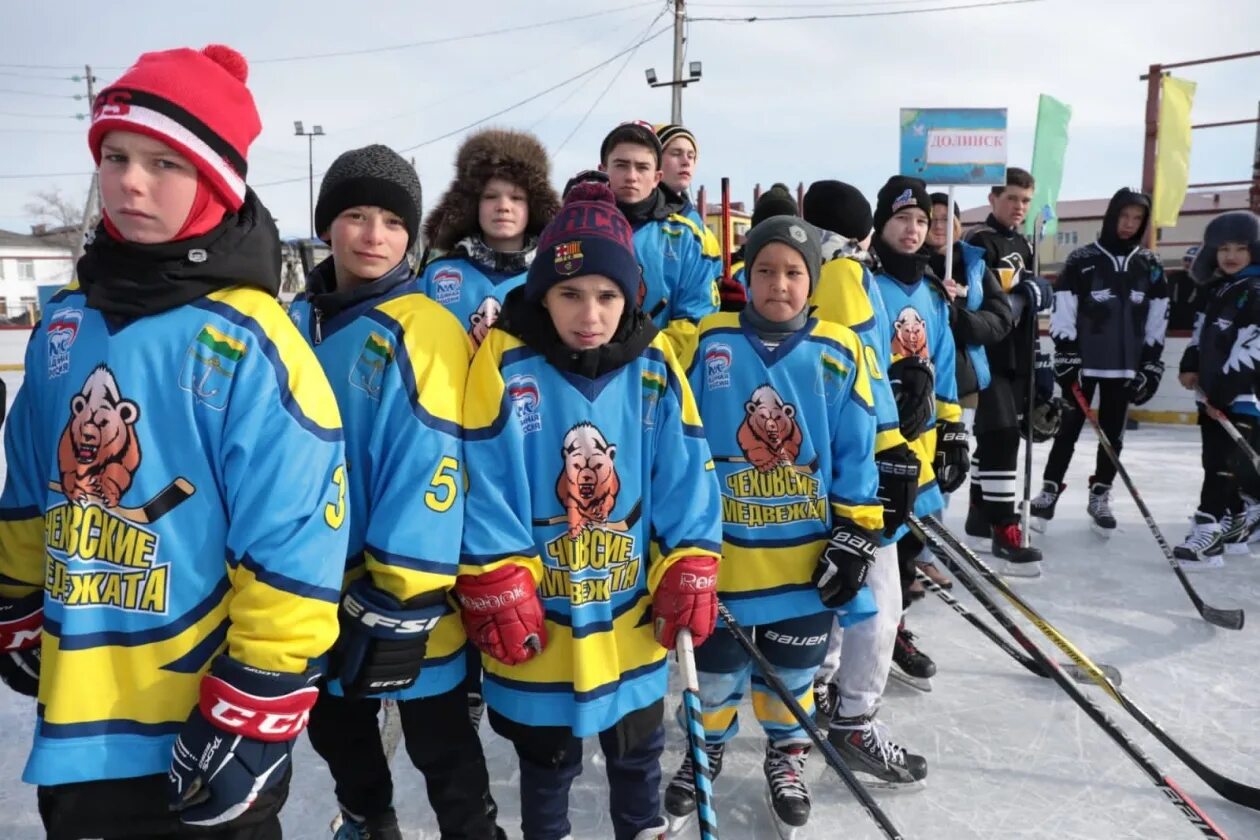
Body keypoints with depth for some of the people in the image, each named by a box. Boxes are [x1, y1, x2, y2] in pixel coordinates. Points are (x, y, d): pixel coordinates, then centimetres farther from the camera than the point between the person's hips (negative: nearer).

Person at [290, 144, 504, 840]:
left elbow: (431, 473, -21)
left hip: (405, 600, -7)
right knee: (335, 729, 27)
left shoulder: (424, 333, -18)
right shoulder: (298, 323, 4)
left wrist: (399, 604, -20)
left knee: (442, 749, 12)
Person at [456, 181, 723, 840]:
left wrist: (688, 576, -5)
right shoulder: (505, 365, -17)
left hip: (633, 616, 3)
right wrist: (497, 596, -15)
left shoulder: (654, 367, -8)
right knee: (546, 755, 22)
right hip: (537, 622, -2)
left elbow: (685, 477, -4)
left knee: (637, 745, 25)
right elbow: (482, 488, -16)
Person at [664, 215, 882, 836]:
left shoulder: (839, 352, -4)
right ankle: (706, 751, 43)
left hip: (807, 554, 1)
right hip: (720, 550, 0)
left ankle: (786, 755, 44)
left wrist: (856, 538, -3)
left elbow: (855, 458, -1)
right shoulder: (705, 343, -6)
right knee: (715, 671, 16)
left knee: (793, 671, 18)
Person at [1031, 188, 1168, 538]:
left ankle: (1100, 497, 19)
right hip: (1083, 361, -3)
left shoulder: (1150, 265, 7)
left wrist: (1151, 366, 4)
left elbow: (1157, 320, 9)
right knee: (1069, 428, 1)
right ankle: (1049, 492, 8)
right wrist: (1066, 358, -11)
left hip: (1125, 365, 3)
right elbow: (1063, 313, -6)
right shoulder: (1081, 260, -4)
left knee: (1113, 433, 9)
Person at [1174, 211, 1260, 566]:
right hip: (1212, 392, 8)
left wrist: (1224, 388, -20)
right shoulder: (1212, 289, 13)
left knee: (1225, 463, -11)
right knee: (1217, 460, 16)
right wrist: (1191, 365, 8)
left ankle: (1208, 531, -12)